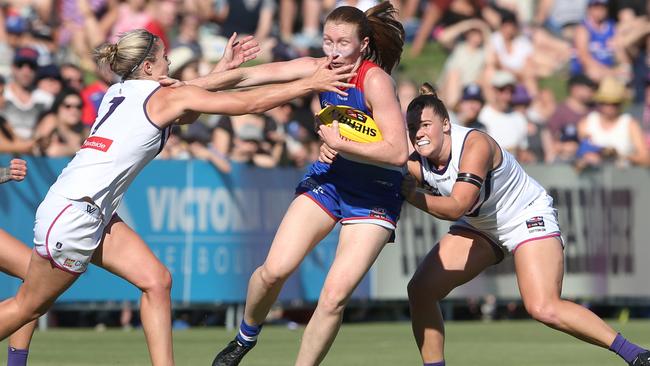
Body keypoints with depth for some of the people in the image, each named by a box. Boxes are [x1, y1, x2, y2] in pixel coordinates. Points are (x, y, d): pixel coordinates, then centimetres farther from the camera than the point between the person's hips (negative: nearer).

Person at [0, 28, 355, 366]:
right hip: (73, 212, -9)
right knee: (30, 306, 1)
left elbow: (184, 112, 30)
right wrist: (311, 83, -2)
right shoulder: (165, 97, -9)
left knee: (156, 281, 3)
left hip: (95, 213, 9)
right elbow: (251, 103, -8)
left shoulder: (119, 92, 12)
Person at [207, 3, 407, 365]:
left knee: (335, 296, -14)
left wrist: (340, 143, -25)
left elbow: (398, 152, -28)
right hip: (329, 179, 5)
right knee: (275, 269, -8)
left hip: (375, 196, -5)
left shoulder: (375, 81, -23)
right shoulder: (320, 70, -6)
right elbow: (251, 76, -2)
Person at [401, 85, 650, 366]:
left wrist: (412, 196, -48)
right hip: (479, 226, 7)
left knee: (544, 309, -25)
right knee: (420, 290, -6)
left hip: (528, 217, -7)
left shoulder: (475, 145, -31)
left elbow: (456, 207, -39)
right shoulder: (415, 163, -13)